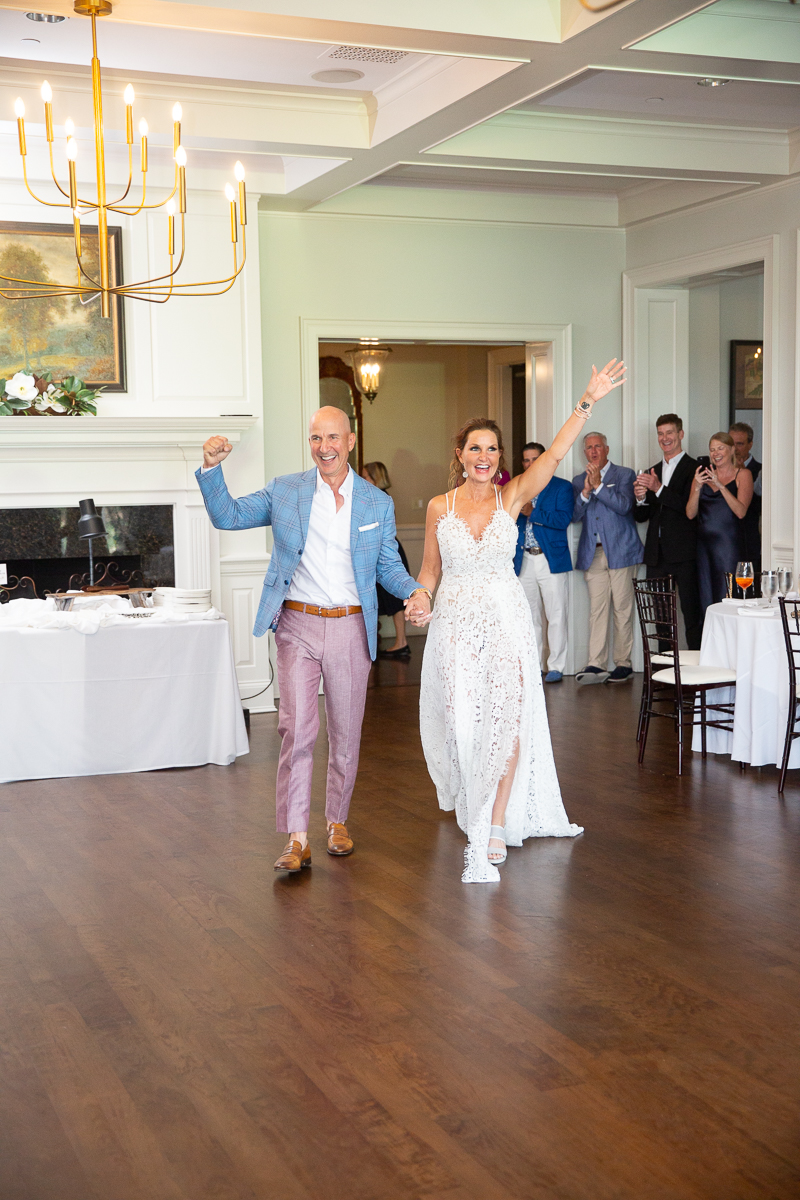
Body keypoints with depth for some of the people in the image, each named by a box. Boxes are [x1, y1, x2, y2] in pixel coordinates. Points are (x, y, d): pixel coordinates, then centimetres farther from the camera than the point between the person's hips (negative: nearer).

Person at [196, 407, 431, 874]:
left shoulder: (378, 503, 6)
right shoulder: (285, 491, 4)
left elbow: (389, 565, 11)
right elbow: (227, 515, 7)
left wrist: (414, 591, -9)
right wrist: (212, 467, -8)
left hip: (350, 627, 1)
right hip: (297, 626, -1)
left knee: (346, 732, 10)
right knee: (298, 730, -8)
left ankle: (338, 821, 29)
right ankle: (297, 840, -4)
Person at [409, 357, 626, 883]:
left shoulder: (512, 498, 0)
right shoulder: (440, 507, 4)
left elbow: (555, 454, -13)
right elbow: (430, 571, 11)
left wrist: (589, 401, -22)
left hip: (506, 619, -1)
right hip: (456, 622, 1)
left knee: (506, 716, -10)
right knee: (461, 718, 0)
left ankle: (495, 825, -1)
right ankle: (473, 807, 26)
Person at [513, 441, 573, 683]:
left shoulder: (561, 487, 1)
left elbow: (564, 519, -13)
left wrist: (533, 512, -20)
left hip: (551, 561, -4)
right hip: (525, 561, 4)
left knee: (556, 616, -4)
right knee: (529, 617, 8)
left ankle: (555, 667, 2)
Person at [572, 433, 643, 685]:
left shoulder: (624, 474, 6)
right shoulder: (579, 481, 16)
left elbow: (624, 505, -9)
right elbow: (574, 515, 6)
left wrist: (598, 486, -13)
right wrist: (586, 492, -10)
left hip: (620, 551, -3)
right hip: (593, 554, 3)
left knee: (622, 609, -2)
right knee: (597, 609, -3)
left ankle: (623, 664, 5)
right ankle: (596, 666, -6)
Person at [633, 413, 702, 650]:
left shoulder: (694, 468, -2)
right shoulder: (651, 473, 18)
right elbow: (640, 516, 16)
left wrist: (658, 489, -21)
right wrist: (640, 498, -6)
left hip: (683, 553, -6)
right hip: (656, 554, 6)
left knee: (691, 612, -7)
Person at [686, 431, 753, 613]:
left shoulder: (742, 474, 2)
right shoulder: (703, 475, 12)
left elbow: (741, 512, -11)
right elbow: (690, 514, 4)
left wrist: (720, 485, -18)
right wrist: (697, 487, -11)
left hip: (729, 544, -4)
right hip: (704, 542, 4)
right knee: (706, 598, 4)